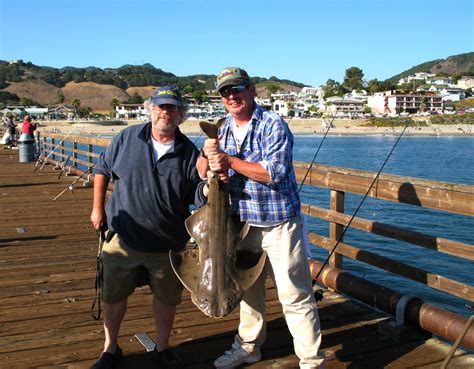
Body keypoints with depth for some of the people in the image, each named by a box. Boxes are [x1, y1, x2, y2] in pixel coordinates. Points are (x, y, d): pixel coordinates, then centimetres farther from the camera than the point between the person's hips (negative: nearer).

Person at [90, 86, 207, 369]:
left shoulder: (189, 152, -6)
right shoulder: (128, 138, -3)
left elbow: (199, 196, -8)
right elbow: (103, 169, 9)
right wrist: (98, 208, 7)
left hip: (168, 243, 0)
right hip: (123, 237, 1)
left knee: (166, 298, 15)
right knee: (114, 295, 14)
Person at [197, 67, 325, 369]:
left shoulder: (273, 124, -12)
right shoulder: (222, 129, 8)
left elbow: (274, 172, -23)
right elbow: (203, 171, 7)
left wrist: (229, 161, -19)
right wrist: (207, 154, -15)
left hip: (279, 222, -6)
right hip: (242, 221, 7)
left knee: (294, 295, -3)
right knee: (248, 288, 20)